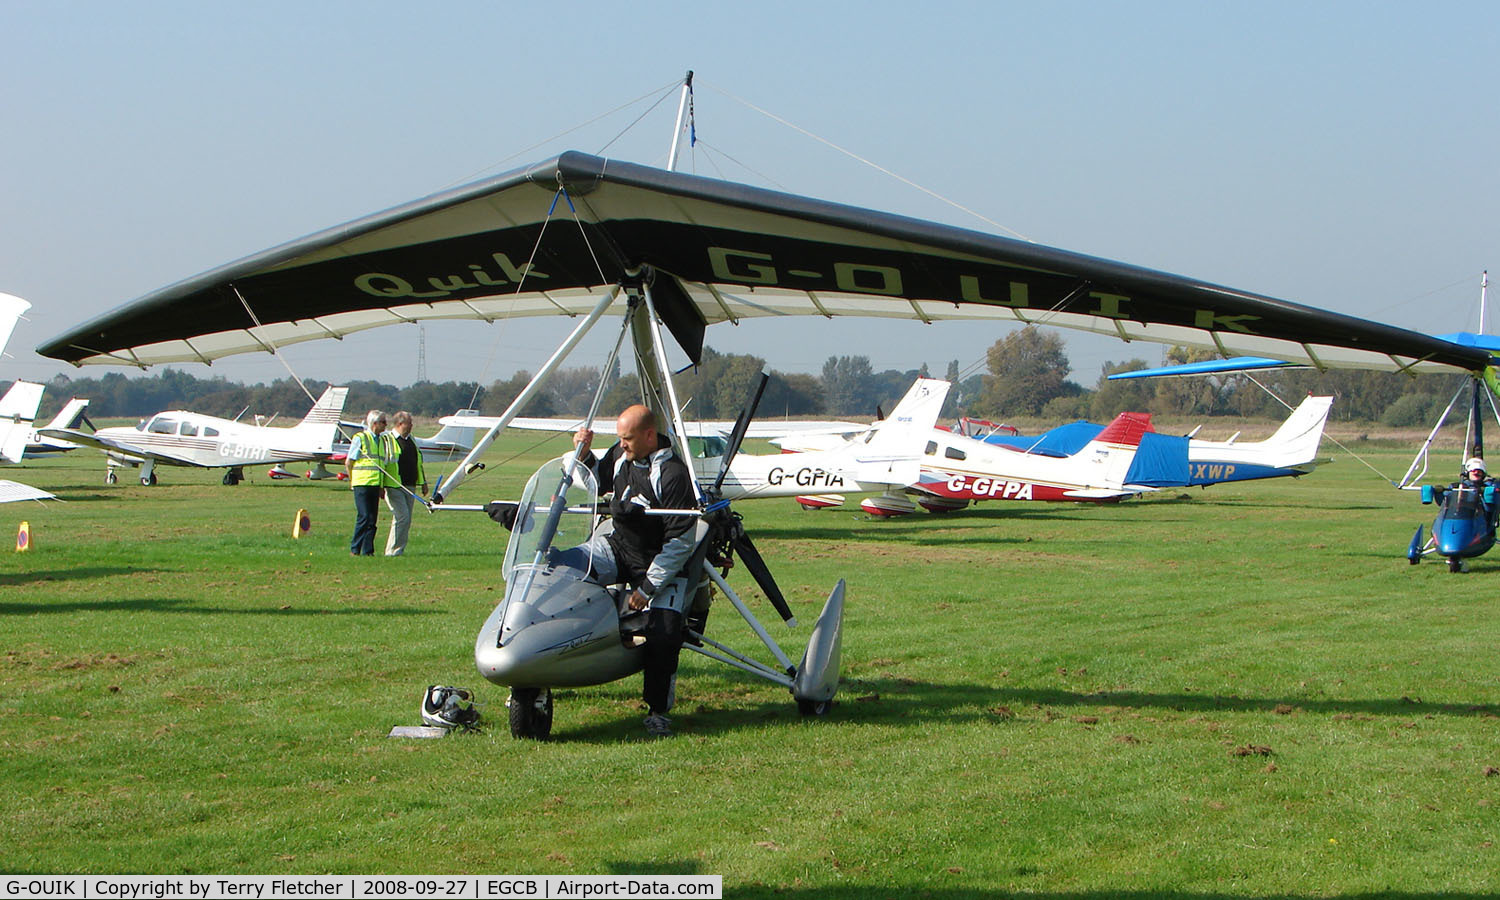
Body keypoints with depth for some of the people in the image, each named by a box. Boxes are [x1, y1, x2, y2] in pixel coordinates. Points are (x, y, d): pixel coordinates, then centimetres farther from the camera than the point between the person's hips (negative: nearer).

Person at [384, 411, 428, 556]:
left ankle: (399, 550, 12)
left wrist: (423, 482, 23)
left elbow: (418, 461, 25)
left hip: (409, 487, 8)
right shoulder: (388, 440, -8)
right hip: (394, 487, -8)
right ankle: (393, 551, -9)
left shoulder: (411, 439, 18)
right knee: (402, 517, -15)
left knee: (406, 520, 7)